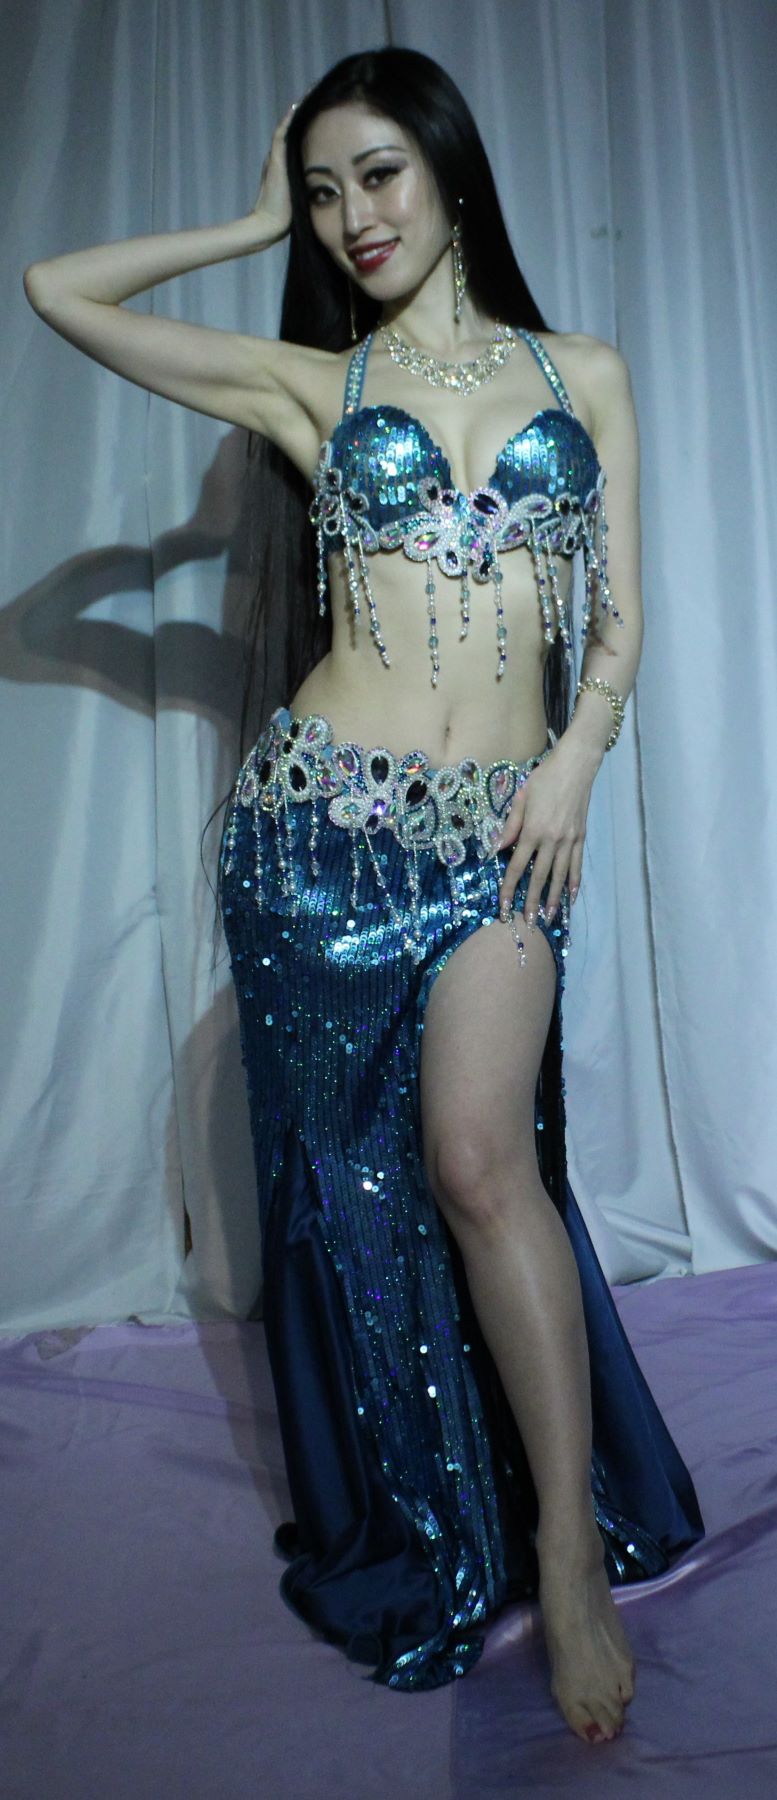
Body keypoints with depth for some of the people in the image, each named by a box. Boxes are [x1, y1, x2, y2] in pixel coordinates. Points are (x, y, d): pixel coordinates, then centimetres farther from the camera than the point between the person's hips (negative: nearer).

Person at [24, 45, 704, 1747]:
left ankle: (572, 1543, 1)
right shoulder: (307, 381, 11)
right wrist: (255, 223, 17)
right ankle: (415, 1545, 27)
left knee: (473, 1155, -18)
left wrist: (574, 757, -6)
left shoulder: (584, 373, 15)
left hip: (500, 831, 0)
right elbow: (57, 290, 10)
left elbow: (620, 618, 11)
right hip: (324, 818, 1)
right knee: (354, 1174, 6)